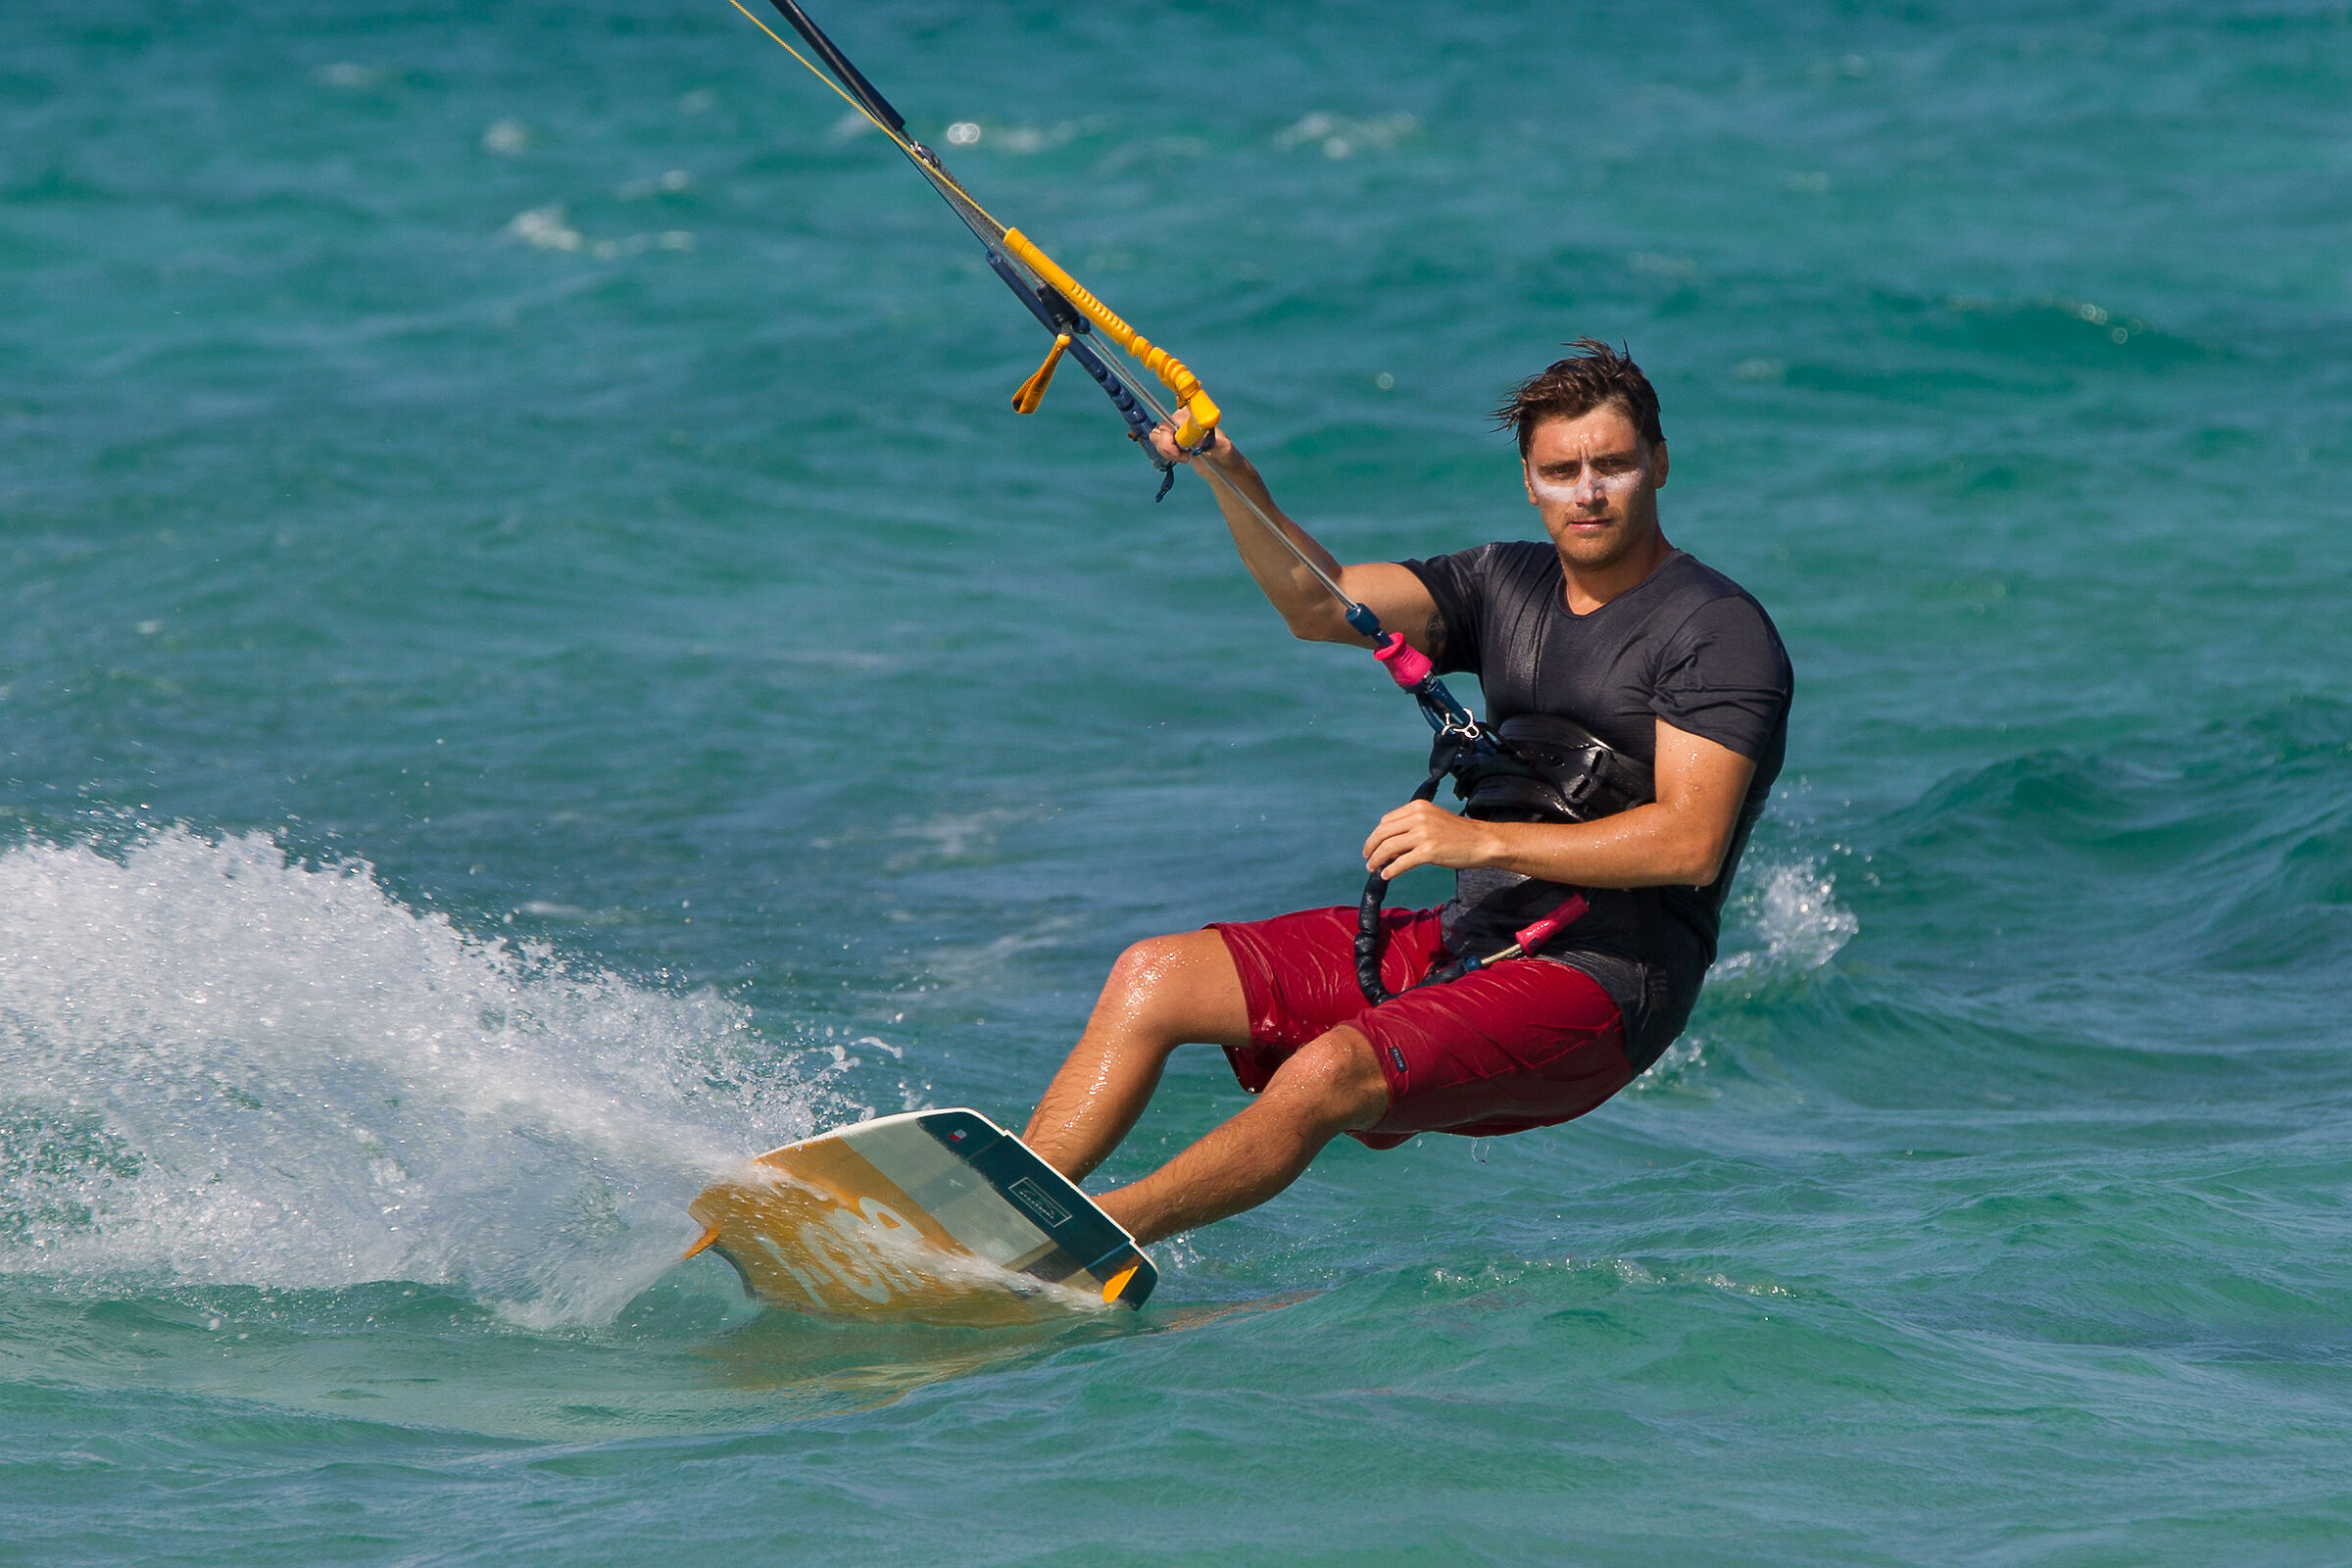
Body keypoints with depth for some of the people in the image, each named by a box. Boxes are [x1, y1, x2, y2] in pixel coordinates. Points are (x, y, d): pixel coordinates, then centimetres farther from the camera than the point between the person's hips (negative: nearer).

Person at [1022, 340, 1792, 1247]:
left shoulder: (1719, 631, -9)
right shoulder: (1507, 586, 13)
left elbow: (1689, 844, -20)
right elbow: (1321, 609, 2)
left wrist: (1483, 840, -24)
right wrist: (1232, 477, -15)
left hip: (1601, 979, -8)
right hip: (1466, 938, 8)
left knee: (1330, 1072, -31)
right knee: (1151, 979, -2)